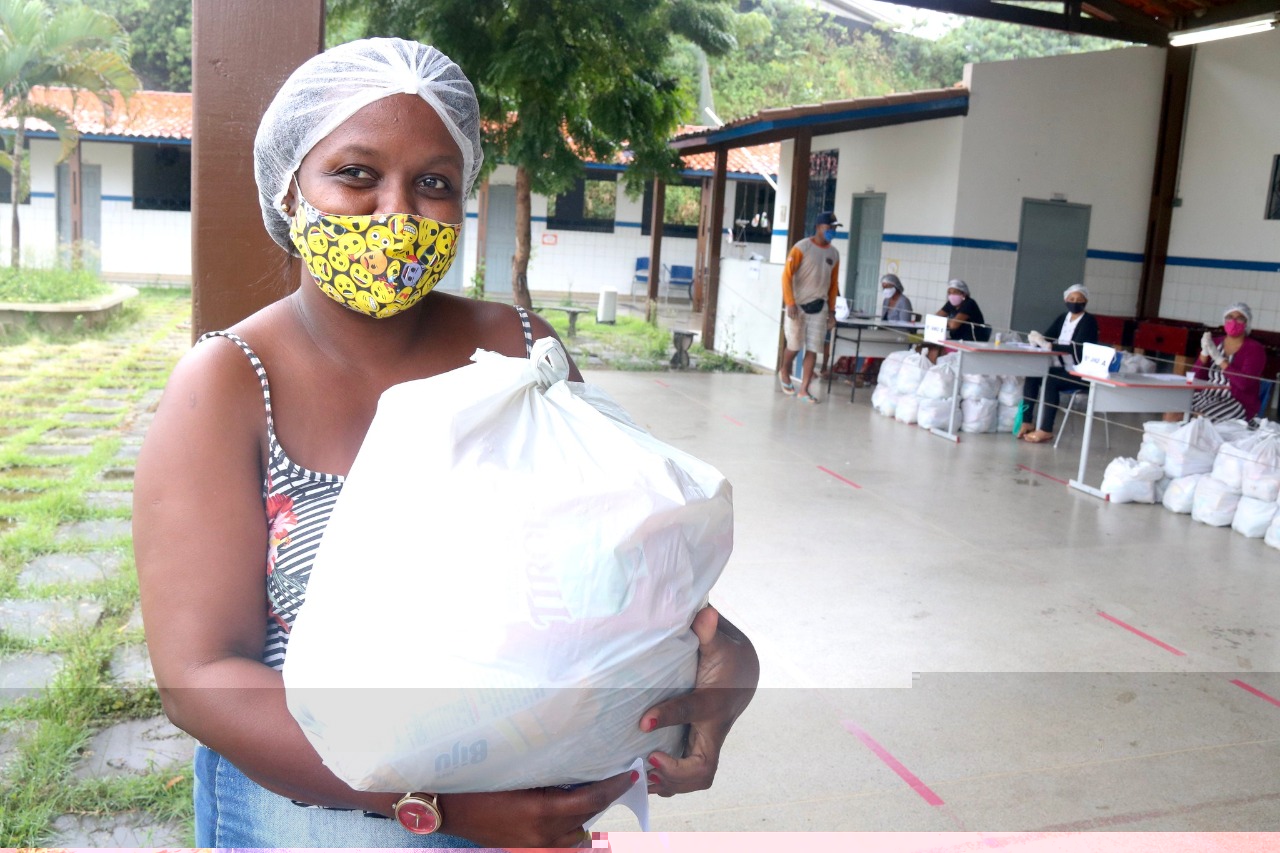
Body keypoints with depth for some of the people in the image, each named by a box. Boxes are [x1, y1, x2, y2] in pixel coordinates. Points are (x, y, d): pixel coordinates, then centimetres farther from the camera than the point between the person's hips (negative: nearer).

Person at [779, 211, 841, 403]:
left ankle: (804, 390, 4)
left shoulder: (834, 253, 8)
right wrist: (790, 303, -18)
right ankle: (784, 373, 37)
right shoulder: (802, 248, -8)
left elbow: (833, 284, 12)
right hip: (798, 305, -4)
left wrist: (832, 311, 9)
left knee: (813, 350, -1)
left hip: (819, 307, 4)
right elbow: (787, 274, -11)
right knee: (795, 346, 7)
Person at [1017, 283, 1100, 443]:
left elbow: (1078, 348, -24)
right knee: (1032, 375, -15)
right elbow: (1047, 337, 5)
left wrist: (1049, 346, -31)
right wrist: (1038, 339, -19)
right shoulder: (1063, 317, 11)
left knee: (1050, 381, -31)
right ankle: (1028, 422, -11)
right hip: (1064, 369, 7)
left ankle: (1046, 430, -27)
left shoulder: (1089, 321, -11)